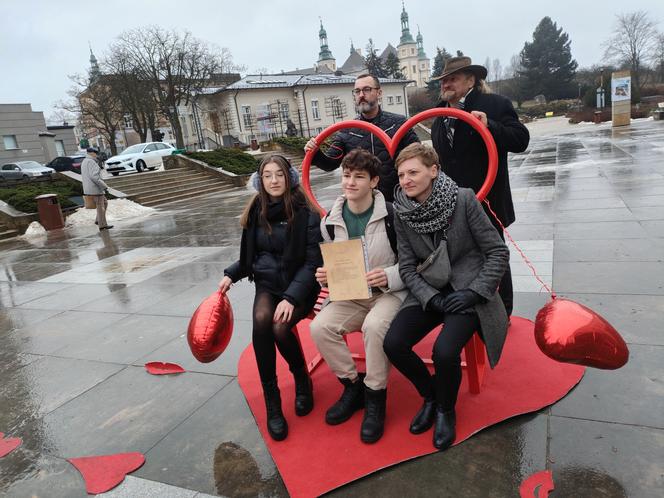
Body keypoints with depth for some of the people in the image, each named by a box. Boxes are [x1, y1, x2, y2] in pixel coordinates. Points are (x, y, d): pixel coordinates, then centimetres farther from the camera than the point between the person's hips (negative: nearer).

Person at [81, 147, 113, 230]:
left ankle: (98, 220, 22)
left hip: (89, 188, 10)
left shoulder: (84, 162, 16)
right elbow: (94, 177, -25)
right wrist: (104, 186, -19)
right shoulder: (91, 162, -16)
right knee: (100, 206, 0)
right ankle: (102, 225, 8)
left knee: (104, 203, 20)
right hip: (95, 189, -10)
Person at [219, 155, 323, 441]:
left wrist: (291, 297, -24)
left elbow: (313, 263, -13)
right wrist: (231, 275, 1)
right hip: (267, 285, 3)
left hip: (298, 288, -3)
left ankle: (302, 379, 2)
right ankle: (271, 401, -16)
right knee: (261, 320, -30)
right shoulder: (256, 213, 5)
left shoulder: (305, 215, -10)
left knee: (280, 327, -31)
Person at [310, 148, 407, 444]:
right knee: (320, 327, -21)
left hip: (389, 292, -4)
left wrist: (389, 277, -24)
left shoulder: (392, 216, -10)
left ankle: (375, 397, -10)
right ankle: (353, 386, 4)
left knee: (374, 326, -36)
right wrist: (324, 276, -8)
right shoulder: (330, 221, 3)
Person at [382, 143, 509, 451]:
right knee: (393, 344, -17)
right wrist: (432, 299, -15)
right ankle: (430, 395, 14)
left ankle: (446, 409, 8)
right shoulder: (401, 211, -2)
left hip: (466, 291, -3)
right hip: (428, 292, 4)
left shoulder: (463, 200, -12)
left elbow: (498, 252, -7)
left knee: (444, 350, -27)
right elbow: (407, 266, -1)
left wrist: (473, 293, -15)